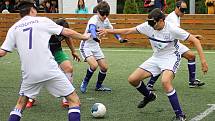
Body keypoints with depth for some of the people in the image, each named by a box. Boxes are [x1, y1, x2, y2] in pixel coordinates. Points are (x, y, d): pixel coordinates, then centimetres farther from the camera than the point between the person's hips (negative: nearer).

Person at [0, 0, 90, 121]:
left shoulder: (13, 28, 11)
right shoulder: (42, 21, 6)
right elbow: (67, 32, 8)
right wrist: (84, 36, 25)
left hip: (29, 74, 3)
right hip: (50, 70, -3)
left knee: (21, 104, 25)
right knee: (74, 101, 5)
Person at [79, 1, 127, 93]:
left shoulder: (106, 20, -2)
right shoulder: (94, 19, -25)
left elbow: (112, 29, 16)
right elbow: (92, 28, -48)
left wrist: (119, 38, 0)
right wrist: (95, 37, -69)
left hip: (95, 46, 8)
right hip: (86, 46, -8)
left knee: (104, 67, 5)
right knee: (94, 65, -26)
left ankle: (99, 86, 26)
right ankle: (84, 84, -4)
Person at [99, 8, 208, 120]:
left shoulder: (172, 29, -23)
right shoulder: (148, 26, -10)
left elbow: (195, 40, -18)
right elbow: (128, 31, 0)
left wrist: (203, 60, -23)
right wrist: (109, 31, -4)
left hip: (171, 57, -6)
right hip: (156, 57, 6)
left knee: (165, 81, -35)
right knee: (132, 79, -1)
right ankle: (149, 96, 31)